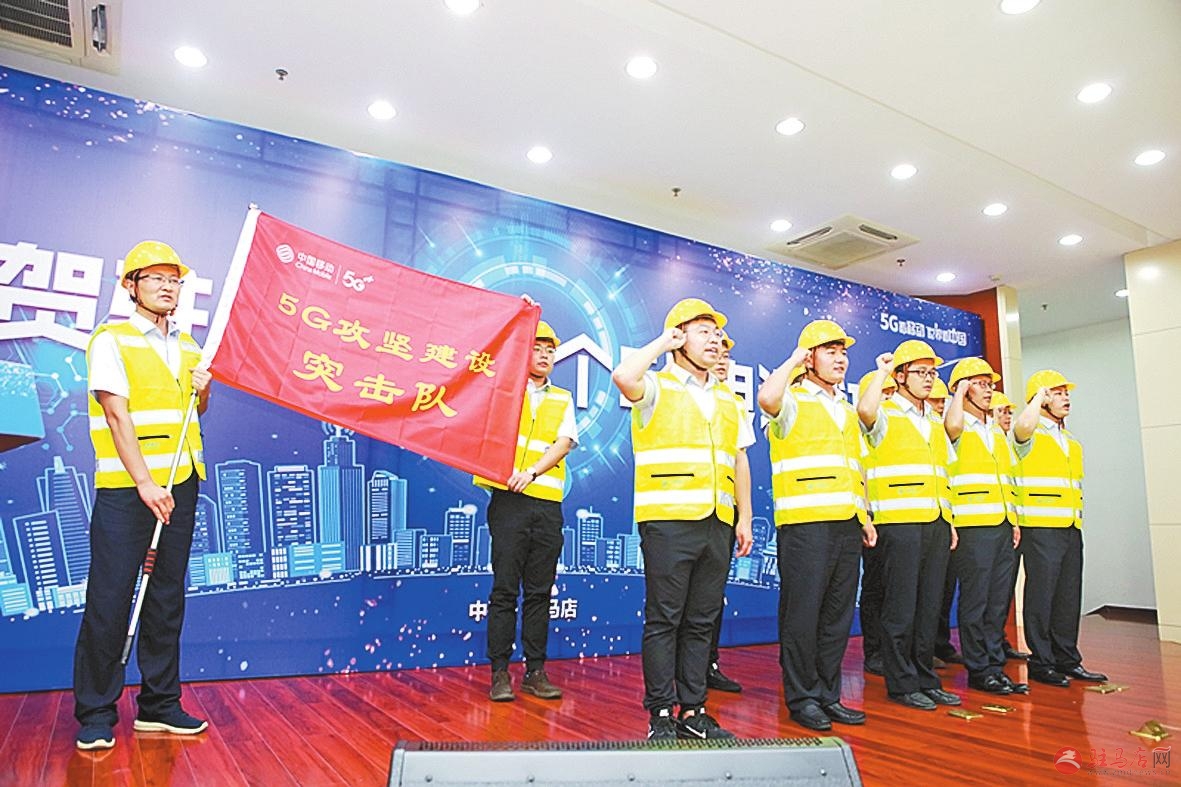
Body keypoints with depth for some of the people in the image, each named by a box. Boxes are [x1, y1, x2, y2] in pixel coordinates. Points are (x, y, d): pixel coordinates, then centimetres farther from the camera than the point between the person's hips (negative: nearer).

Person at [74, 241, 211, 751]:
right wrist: (145, 483, -19)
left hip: (180, 484, 6)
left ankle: (159, 705, 19)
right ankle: (96, 714, 13)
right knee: (109, 600, -1)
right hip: (125, 486, -5)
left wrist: (203, 391, 2)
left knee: (168, 597, 10)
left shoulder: (188, 346, 14)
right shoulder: (111, 340, -4)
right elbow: (117, 416, -12)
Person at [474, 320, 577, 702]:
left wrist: (532, 472, -14)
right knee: (505, 589, -1)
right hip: (509, 501, -2)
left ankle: (536, 672, 16)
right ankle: (500, 673, 8)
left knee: (540, 592, 7)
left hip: (548, 504, 3)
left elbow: (563, 444, 2)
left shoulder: (563, 400, 14)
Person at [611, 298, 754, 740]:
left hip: (717, 524, 6)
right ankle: (661, 715, 11)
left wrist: (744, 517, 14)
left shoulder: (728, 401, 19)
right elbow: (623, 376, -24)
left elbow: (739, 460, 21)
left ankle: (693, 711, 21)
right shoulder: (657, 388, -1)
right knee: (664, 620, 0)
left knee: (701, 622, 11)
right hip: (668, 521, -6)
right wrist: (662, 342, -9)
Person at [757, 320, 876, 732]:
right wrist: (793, 360, -12)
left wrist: (864, 517, 17)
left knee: (838, 614, 11)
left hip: (846, 526, 7)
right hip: (805, 525, -7)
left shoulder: (847, 411, 21)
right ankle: (801, 698, 10)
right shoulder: (792, 401, -1)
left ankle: (828, 695, 22)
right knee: (803, 612, -2)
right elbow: (765, 397, -27)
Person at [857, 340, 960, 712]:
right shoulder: (886, 414, -3)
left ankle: (926, 678, 21)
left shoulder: (935, 422, 20)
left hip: (936, 523, 7)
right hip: (900, 523, -7)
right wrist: (882, 371, -14)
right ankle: (901, 683, 8)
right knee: (901, 606, -2)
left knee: (930, 605, 11)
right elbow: (864, 409, -29)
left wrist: (950, 521, 17)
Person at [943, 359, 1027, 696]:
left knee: (999, 601, 10)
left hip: (1003, 528, 7)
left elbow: (1007, 480, 23)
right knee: (975, 601, -2)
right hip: (973, 527, -7)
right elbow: (951, 424, -29)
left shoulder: (997, 432, 20)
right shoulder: (958, 428, -3)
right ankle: (979, 671, 6)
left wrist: (1014, 521, 14)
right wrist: (960, 391, -12)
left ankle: (995, 666, 18)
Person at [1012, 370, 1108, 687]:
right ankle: (1041, 663, 5)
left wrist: (1078, 520, 18)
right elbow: (1024, 424, -31)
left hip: (1071, 529, 7)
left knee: (1069, 597, 11)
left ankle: (1068, 660, 20)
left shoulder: (1072, 442, 19)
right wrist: (1040, 396, -15)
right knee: (1041, 595, -4)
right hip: (1040, 529, -7)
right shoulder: (1029, 435, -4)